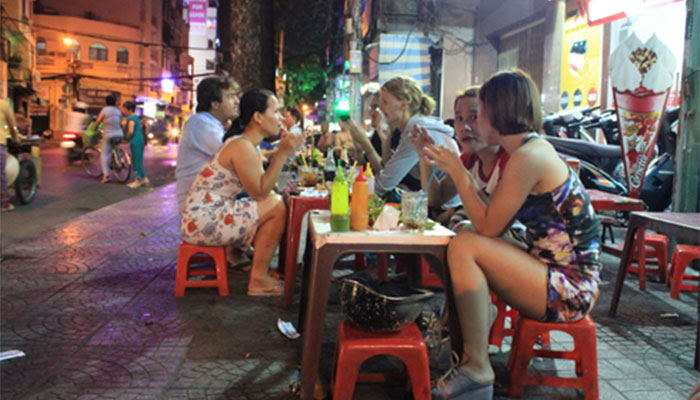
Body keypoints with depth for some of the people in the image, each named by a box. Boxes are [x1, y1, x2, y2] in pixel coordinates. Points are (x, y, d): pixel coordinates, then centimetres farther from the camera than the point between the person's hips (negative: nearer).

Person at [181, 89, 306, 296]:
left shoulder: (251, 145, 13)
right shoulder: (242, 147, -19)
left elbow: (262, 185, 9)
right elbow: (260, 193, -19)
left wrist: (283, 152, 4)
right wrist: (283, 154, -19)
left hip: (207, 216, 11)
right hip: (204, 222, -11)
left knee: (275, 202, 14)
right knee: (276, 207, -13)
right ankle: (258, 281, -5)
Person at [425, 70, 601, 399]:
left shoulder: (528, 157, -19)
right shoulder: (531, 149, 11)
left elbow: (488, 227, -16)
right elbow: (492, 219, 10)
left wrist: (458, 173, -9)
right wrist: (456, 171, 13)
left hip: (570, 289, -10)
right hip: (556, 275, 10)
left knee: (464, 247, -20)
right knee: (464, 243, 10)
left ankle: (477, 369, -11)